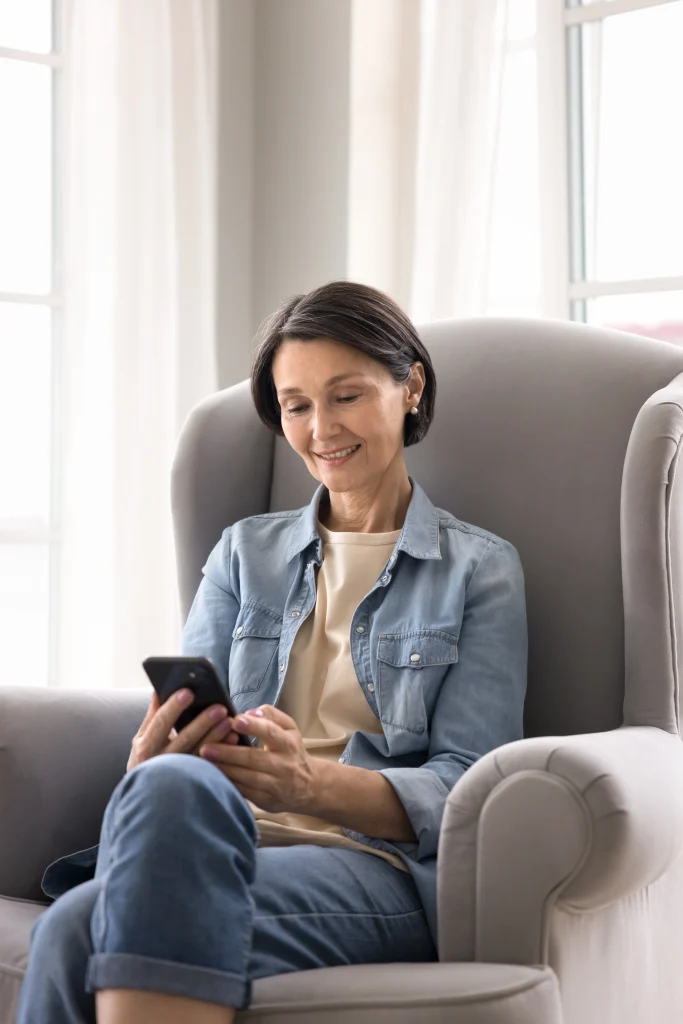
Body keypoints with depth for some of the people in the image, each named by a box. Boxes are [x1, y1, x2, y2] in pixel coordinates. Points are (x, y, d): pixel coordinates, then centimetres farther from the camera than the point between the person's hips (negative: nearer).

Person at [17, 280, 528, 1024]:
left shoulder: (480, 570, 12)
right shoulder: (245, 553, 23)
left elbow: (464, 785, 1)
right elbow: (180, 730, 13)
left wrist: (315, 785, -20)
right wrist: (150, 761, -15)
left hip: (383, 866, -3)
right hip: (229, 844, 3)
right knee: (171, 781, -38)